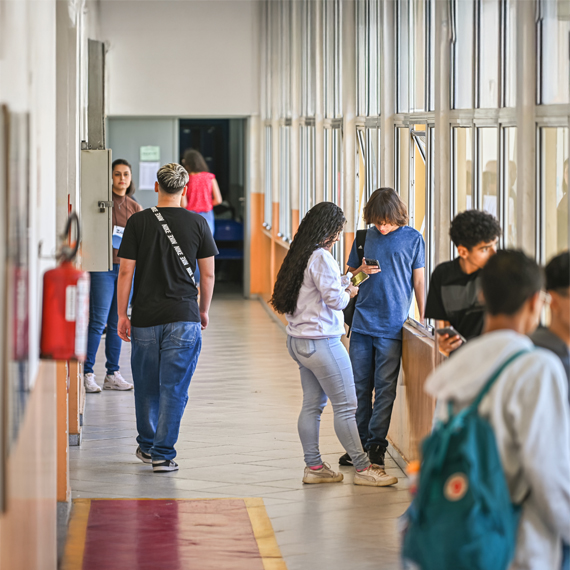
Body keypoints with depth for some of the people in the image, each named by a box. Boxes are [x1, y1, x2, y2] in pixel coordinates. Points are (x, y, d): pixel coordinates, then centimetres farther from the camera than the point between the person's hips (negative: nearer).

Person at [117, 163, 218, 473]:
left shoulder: (138, 222, -2)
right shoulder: (197, 223, -1)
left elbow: (126, 271, -3)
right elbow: (208, 274, 2)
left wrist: (122, 314, 4)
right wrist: (204, 310, 16)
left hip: (145, 318, 1)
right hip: (184, 318, -1)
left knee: (146, 385, 15)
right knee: (174, 388, 2)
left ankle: (147, 446, 30)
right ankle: (163, 453, -1)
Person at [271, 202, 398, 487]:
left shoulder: (299, 255, 10)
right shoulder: (321, 257, -18)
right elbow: (334, 298, -20)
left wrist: (343, 284, 12)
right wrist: (348, 292, 0)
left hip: (299, 341, 10)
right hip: (321, 342, -10)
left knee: (312, 404, 11)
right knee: (345, 405, -4)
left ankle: (314, 467, 14)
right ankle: (363, 469, 0)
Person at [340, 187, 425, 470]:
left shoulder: (413, 238, 2)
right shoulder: (365, 237, 10)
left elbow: (419, 281, 6)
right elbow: (349, 275, 17)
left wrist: (423, 320, 3)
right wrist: (361, 272, -6)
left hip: (392, 326, -3)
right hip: (362, 322, 3)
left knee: (385, 388, -1)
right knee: (360, 386, 6)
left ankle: (376, 444, 6)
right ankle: (360, 443, 14)